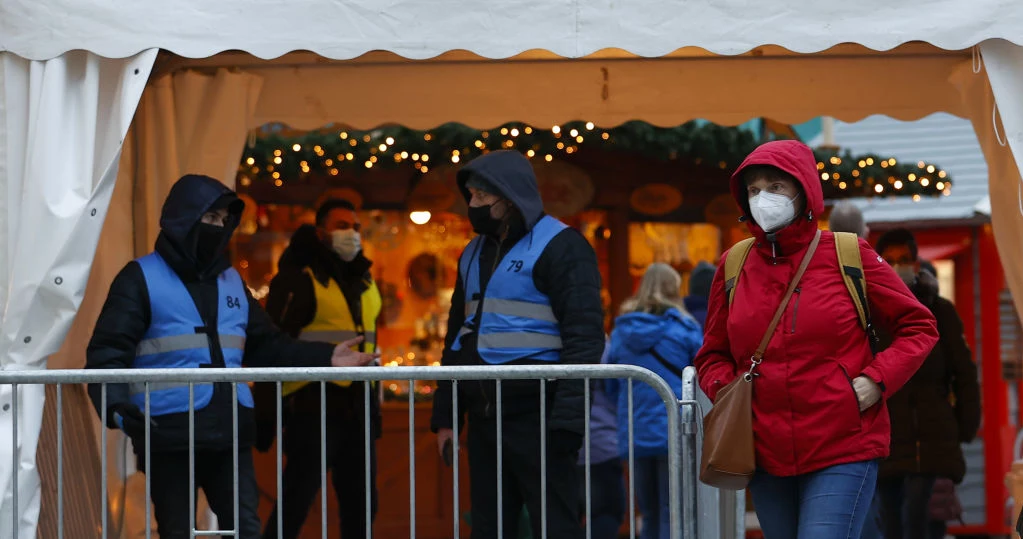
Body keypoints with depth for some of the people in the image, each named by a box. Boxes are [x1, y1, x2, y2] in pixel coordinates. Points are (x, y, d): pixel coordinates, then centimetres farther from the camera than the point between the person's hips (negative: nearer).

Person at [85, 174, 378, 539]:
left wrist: (325, 357, 9)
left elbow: (266, 346, 21)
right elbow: (108, 352, -10)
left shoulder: (231, 281, 19)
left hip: (230, 432, 5)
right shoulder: (141, 278, -1)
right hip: (169, 435, -5)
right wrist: (116, 406, -28)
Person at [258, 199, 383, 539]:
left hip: (357, 407, 7)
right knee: (295, 502, -7)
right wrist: (266, 414, -15)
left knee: (361, 503, 11)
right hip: (313, 406, -7)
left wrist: (373, 402, 21)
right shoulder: (298, 280, -7)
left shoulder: (364, 281, 16)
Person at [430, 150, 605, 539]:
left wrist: (567, 419, -21)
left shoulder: (560, 246, -7)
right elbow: (458, 335, 24)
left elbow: (584, 335, -14)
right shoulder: (475, 252, 17)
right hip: (484, 417, 8)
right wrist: (445, 415, 17)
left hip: (537, 417, -8)